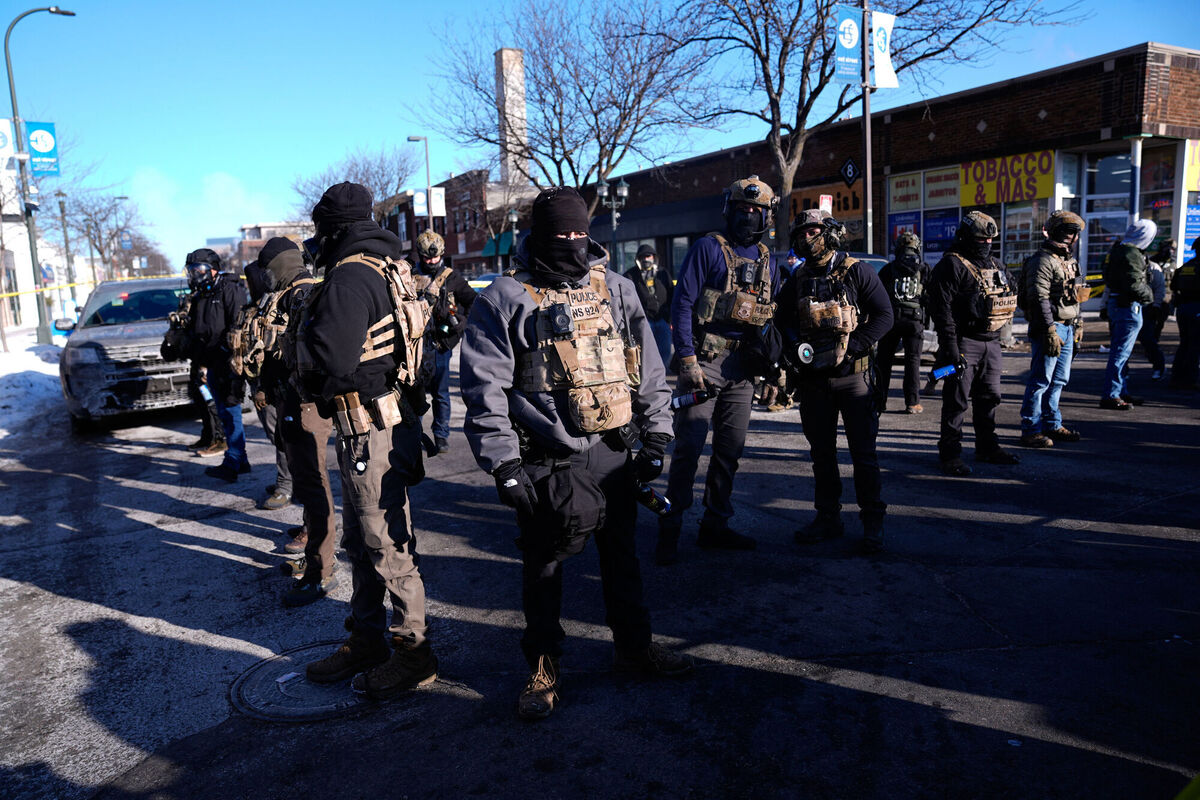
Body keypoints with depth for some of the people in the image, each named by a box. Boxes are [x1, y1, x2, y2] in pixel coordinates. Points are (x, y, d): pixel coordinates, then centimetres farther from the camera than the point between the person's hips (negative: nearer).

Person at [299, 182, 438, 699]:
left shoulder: (350, 278, -18)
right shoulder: (388, 268, 13)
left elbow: (332, 361, -25)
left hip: (371, 428, -10)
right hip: (386, 417, 10)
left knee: (387, 543, 0)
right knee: (361, 540, 18)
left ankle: (414, 652, 13)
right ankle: (365, 641, 32)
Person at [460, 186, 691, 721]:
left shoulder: (615, 289, 8)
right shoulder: (507, 298, -5)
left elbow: (648, 369, 12)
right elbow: (486, 387, -8)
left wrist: (656, 439, 8)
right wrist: (503, 464, -13)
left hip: (612, 453, 4)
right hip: (547, 462, -4)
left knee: (622, 552, 17)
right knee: (543, 564, 8)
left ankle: (634, 646, 36)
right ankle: (543, 668, 26)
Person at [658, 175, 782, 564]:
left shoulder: (768, 261, 15)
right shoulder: (708, 248, -3)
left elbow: (775, 318, 20)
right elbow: (682, 304, -9)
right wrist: (688, 360, -16)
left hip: (742, 368, 6)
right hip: (704, 362, -6)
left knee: (730, 450, 10)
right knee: (689, 446, -7)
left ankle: (715, 525, 21)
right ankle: (670, 528, 4)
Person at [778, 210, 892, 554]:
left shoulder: (856, 272, -3)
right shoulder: (797, 280, 10)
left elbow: (884, 315, -8)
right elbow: (782, 319, 12)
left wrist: (850, 347, -18)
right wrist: (795, 348, -8)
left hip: (852, 375, -4)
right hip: (813, 380, 4)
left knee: (863, 451, -1)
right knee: (821, 452, 12)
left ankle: (872, 522, 10)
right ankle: (828, 518, 23)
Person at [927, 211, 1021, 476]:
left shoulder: (995, 265, 17)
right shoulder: (951, 265, -9)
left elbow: (1010, 294, 27)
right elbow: (941, 308, -16)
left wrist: (999, 335, 20)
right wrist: (950, 345, -22)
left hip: (991, 343, 8)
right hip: (964, 342, -8)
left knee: (989, 396, 15)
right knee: (956, 399, -4)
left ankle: (987, 448, 27)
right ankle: (950, 454, 2)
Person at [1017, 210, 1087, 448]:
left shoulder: (1070, 261, 19)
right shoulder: (1042, 260, -12)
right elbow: (1039, 298, -19)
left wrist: (1077, 326, 23)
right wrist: (1050, 331, -23)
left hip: (1067, 328, 10)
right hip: (1049, 328, -10)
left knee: (1059, 380, 14)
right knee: (1041, 381, -7)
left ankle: (1052, 425, 25)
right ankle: (1031, 430, -1)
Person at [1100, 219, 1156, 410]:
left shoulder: (1119, 249, 13)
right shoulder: (1132, 254, -18)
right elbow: (1134, 285, -24)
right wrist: (1149, 294, -5)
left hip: (1116, 304, 10)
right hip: (1128, 307, -10)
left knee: (1120, 352, 17)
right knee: (1120, 353, -7)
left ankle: (1122, 392, 27)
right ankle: (1110, 396, -4)